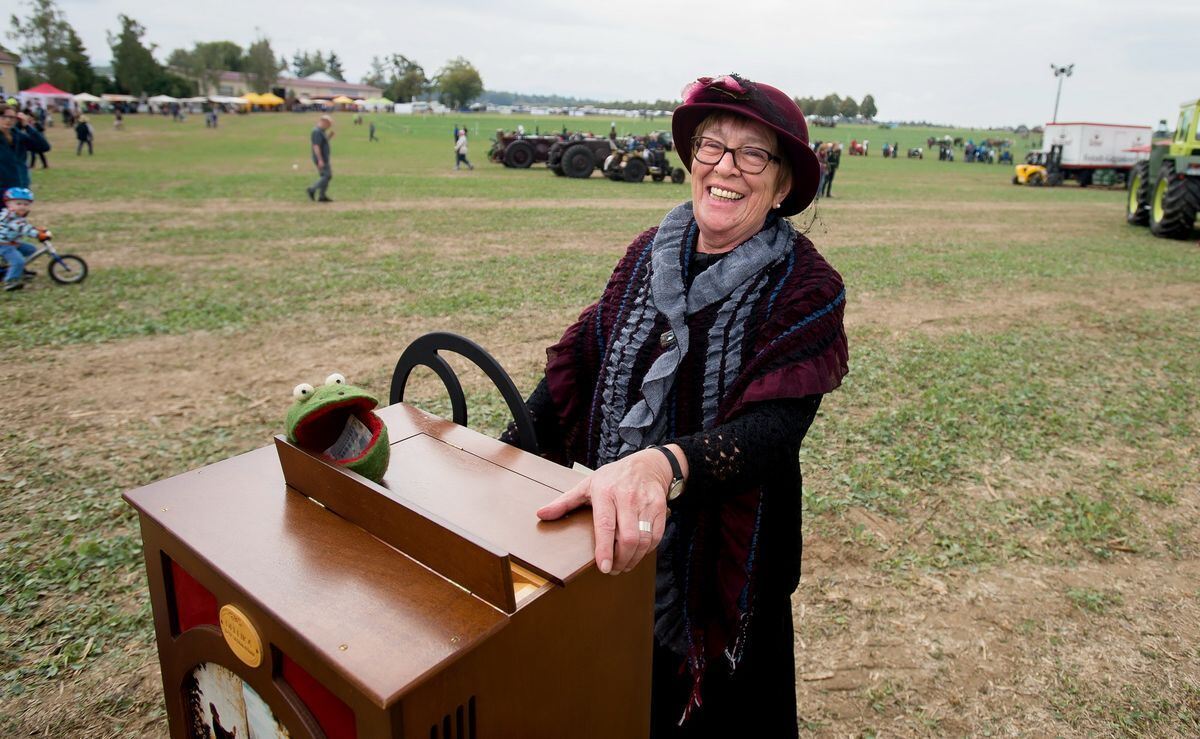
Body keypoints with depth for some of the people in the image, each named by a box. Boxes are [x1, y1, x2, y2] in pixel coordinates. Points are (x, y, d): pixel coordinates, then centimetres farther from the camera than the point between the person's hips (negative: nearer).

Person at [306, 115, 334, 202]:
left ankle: (322, 196, 12)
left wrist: (329, 137, 11)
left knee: (325, 176, 11)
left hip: (323, 159, 10)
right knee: (327, 175, -11)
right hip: (321, 159, -10)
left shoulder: (321, 131, 15)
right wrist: (320, 160, -27)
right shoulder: (317, 131, -16)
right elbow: (316, 146, -23)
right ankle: (312, 189, -7)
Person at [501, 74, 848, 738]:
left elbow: (773, 427, -30)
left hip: (725, 558, -3)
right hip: (612, 537, 4)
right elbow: (580, 358, -1)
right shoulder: (648, 255, -3)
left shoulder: (805, 288, -16)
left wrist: (664, 465, -49)